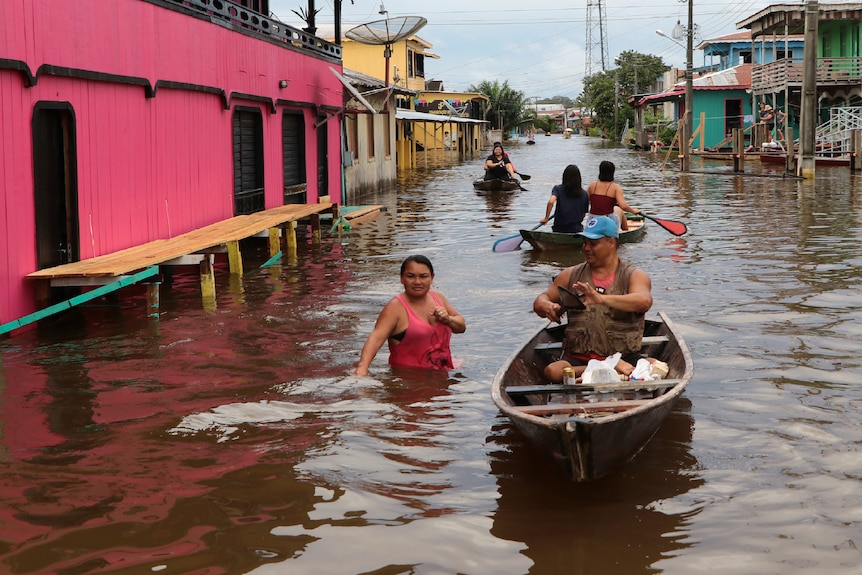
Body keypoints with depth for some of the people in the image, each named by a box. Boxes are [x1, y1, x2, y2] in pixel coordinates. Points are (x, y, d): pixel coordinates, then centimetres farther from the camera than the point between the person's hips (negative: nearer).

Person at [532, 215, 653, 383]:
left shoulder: (634, 276, 5)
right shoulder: (571, 275, 15)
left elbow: (644, 302, -16)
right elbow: (542, 299, 17)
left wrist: (602, 299, -34)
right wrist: (545, 306, -11)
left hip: (624, 356, -2)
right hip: (578, 358, 3)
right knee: (553, 371, -32)